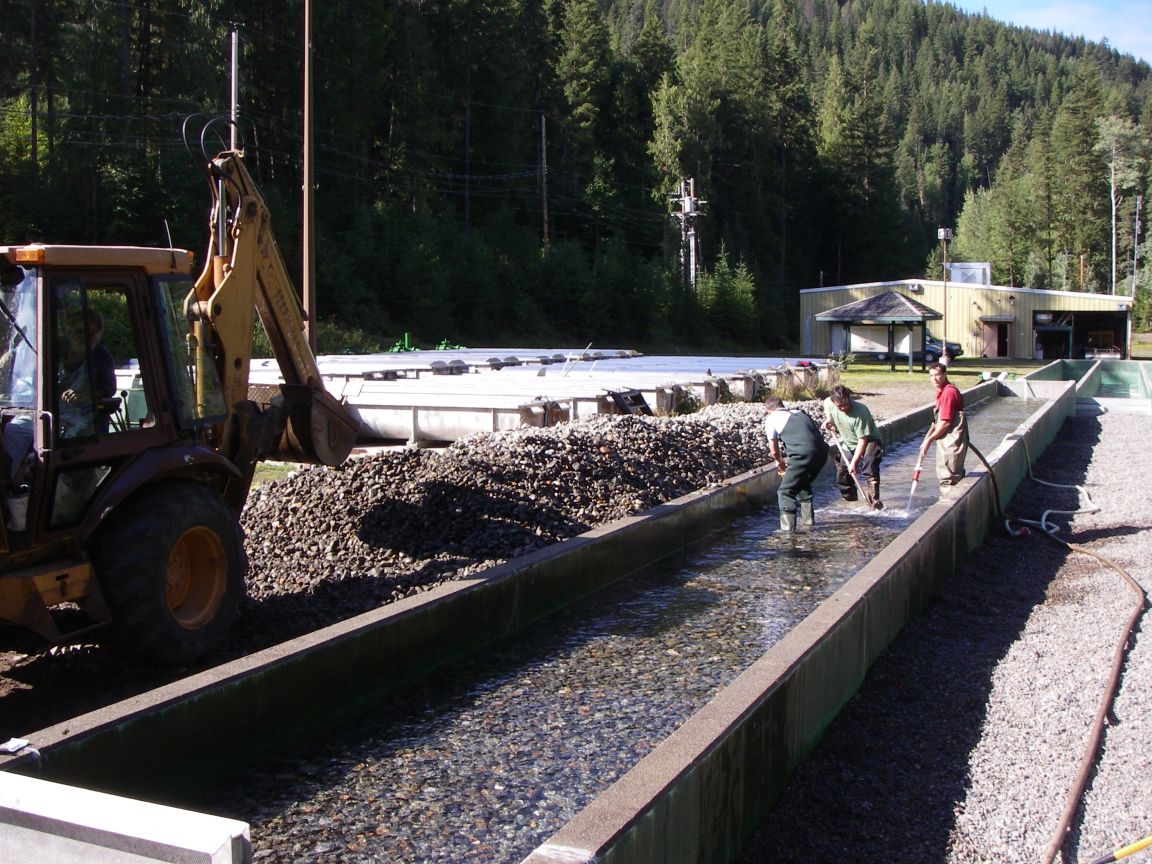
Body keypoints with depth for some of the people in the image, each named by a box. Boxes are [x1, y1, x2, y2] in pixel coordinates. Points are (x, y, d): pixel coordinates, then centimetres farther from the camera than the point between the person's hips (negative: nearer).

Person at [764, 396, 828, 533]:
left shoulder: (771, 419, 12)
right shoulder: (799, 413, 29)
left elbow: (774, 450, 15)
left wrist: (780, 463, 37)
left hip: (803, 453, -7)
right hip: (822, 450, 7)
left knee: (785, 492, 4)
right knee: (803, 485, 27)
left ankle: (787, 528, -5)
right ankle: (807, 522, 29)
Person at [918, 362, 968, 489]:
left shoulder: (948, 392, -18)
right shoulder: (941, 392, 14)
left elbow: (945, 422, -21)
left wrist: (929, 439, -11)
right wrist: (927, 439, 13)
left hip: (952, 441, -10)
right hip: (945, 440, 10)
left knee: (949, 479, -6)